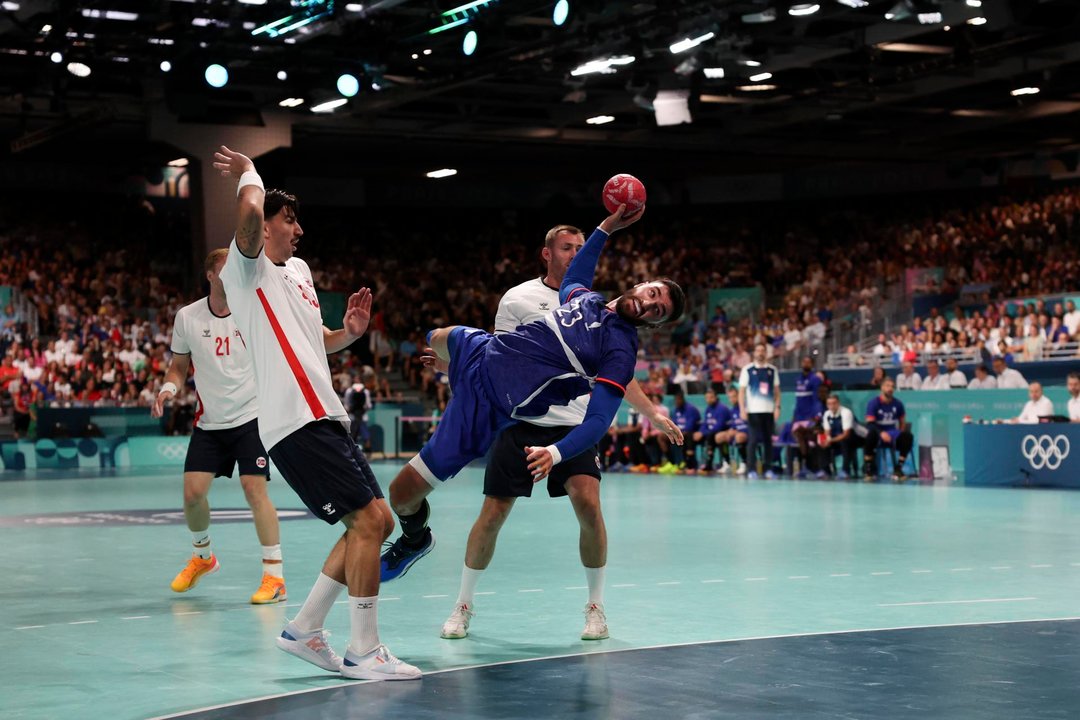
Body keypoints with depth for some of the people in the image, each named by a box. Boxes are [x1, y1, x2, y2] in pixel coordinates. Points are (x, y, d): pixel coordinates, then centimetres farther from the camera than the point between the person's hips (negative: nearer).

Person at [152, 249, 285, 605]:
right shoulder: (187, 317, 0)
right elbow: (179, 366, 12)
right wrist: (169, 389, -8)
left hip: (251, 417, -3)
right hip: (208, 422, 3)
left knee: (254, 488, -13)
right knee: (193, 491, -2)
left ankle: (274, 576, -7)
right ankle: (202, 555, 27)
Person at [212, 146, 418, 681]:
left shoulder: (297, 270, 23)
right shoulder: (248, 268, -4)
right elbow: (249, 214, -26)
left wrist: (350, 332, 13)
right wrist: (249, 170, -7)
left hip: (323, 417, 10)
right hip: (296, 422, -10)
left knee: (376, 522, 11)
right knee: (369, 521, -14)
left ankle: (304, 629, 17)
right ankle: (363, 652, -6)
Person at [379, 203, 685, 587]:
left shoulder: (621, 353, -19)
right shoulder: (587, 298, 2)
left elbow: (598, 421, -27)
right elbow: (572, 277, 26)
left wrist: (555, 453, -44)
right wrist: (607, 227, 16)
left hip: (491, 407, -8)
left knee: (402, 492, -8)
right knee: (442, 337, 41)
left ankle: (414, 539, 25)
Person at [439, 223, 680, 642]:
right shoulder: (518, 299, 0)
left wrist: (651, 412, 12)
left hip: (573, 425, 2)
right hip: (520, 423, -2)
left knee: (589, 505, -16)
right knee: (492, 516, -1)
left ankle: (595, 606, 0)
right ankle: (463, 605, 17)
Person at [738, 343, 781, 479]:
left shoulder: (772, 370, 11)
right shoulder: (747, 370, 2)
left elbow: (776, 390, 13)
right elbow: (742, 390, 0)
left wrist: (777, 407, 2)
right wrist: (742, 409, -9)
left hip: (769, 410, 3)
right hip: (754, 410, -3)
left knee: (768, 440, 4)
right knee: (754, 439, -5)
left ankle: (768, 469, 9)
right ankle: (752, 470, -2)